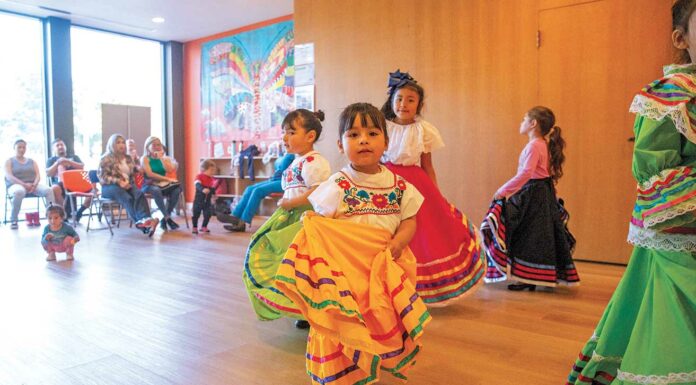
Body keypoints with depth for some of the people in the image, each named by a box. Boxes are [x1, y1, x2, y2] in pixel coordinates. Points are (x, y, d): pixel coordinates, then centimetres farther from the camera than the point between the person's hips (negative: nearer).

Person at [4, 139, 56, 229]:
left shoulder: (32, 161, 21)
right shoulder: (9, 161, 12)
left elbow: (38, 175, 9)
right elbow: (9, 177, -5)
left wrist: (34, 184, -14)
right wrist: (24, 184, -21)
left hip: (33, 185, 3)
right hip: (16, 185, -3)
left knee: (49, 190, -30)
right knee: (19, 192, -42)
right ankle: (13, 221, -30)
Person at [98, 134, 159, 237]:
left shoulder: (128, 158, 19)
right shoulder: (106, 159, 2)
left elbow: (134, 173, 25)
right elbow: (102, 176, -8)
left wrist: (128, 183, 2)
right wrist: (118, 181, -21)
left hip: (127, 185, 4)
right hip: (110, 186, -4)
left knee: (139, 194, -31)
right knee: (127, 198, -36)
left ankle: (146, 220, -50)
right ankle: (139, 221, -50)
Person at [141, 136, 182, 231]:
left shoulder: (165, 158, 16)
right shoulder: (145, 158, 3)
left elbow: (170, 170, -3)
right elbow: (149, 174, -12)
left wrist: (161, 158, -2)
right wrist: (166, 179, -17)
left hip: (163, 184, 4)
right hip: (149, 185, -4)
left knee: (177, 189, -26)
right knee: (156, 190, -39)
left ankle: (164, 219, -20)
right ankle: (168, 218, -33)